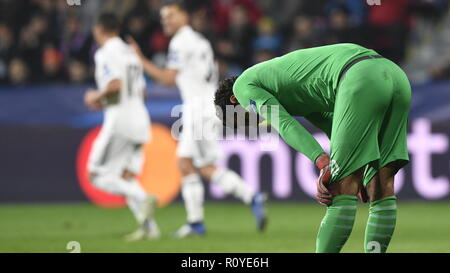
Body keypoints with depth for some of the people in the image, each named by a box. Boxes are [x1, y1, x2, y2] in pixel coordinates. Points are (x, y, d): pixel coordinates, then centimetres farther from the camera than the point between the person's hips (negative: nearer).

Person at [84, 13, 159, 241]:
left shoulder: (106, 53, -8)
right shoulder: (130, 53, 19)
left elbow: (116, 84, -22)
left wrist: (97, 96, -4)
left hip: (119, 120, -8)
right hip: (139, 118, 8)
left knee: (97, 175, -3)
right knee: (126, 177, 11)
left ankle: (142, 198, -23)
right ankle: (148, 226, -3)